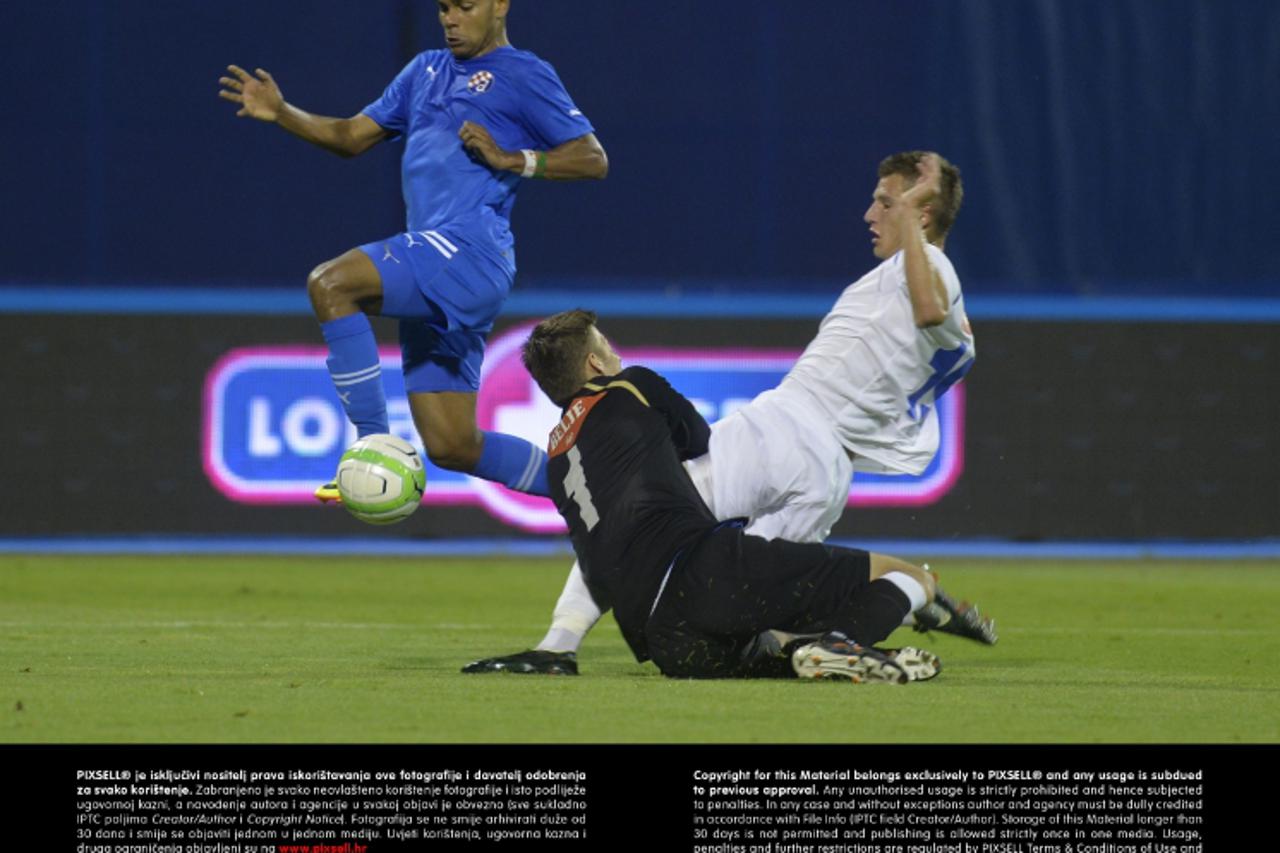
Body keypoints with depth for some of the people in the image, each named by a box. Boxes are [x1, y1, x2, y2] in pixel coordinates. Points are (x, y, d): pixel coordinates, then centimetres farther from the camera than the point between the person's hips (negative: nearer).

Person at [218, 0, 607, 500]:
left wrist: (511, 159, -12)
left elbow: (594, 159, -2)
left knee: (330, 285, -26)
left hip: (470, 248, -8)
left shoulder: (523, 76, 3)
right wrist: (281, 114, 11)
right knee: (452, 448, 4)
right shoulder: (427, 70, 25)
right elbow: (353, 137, 25)